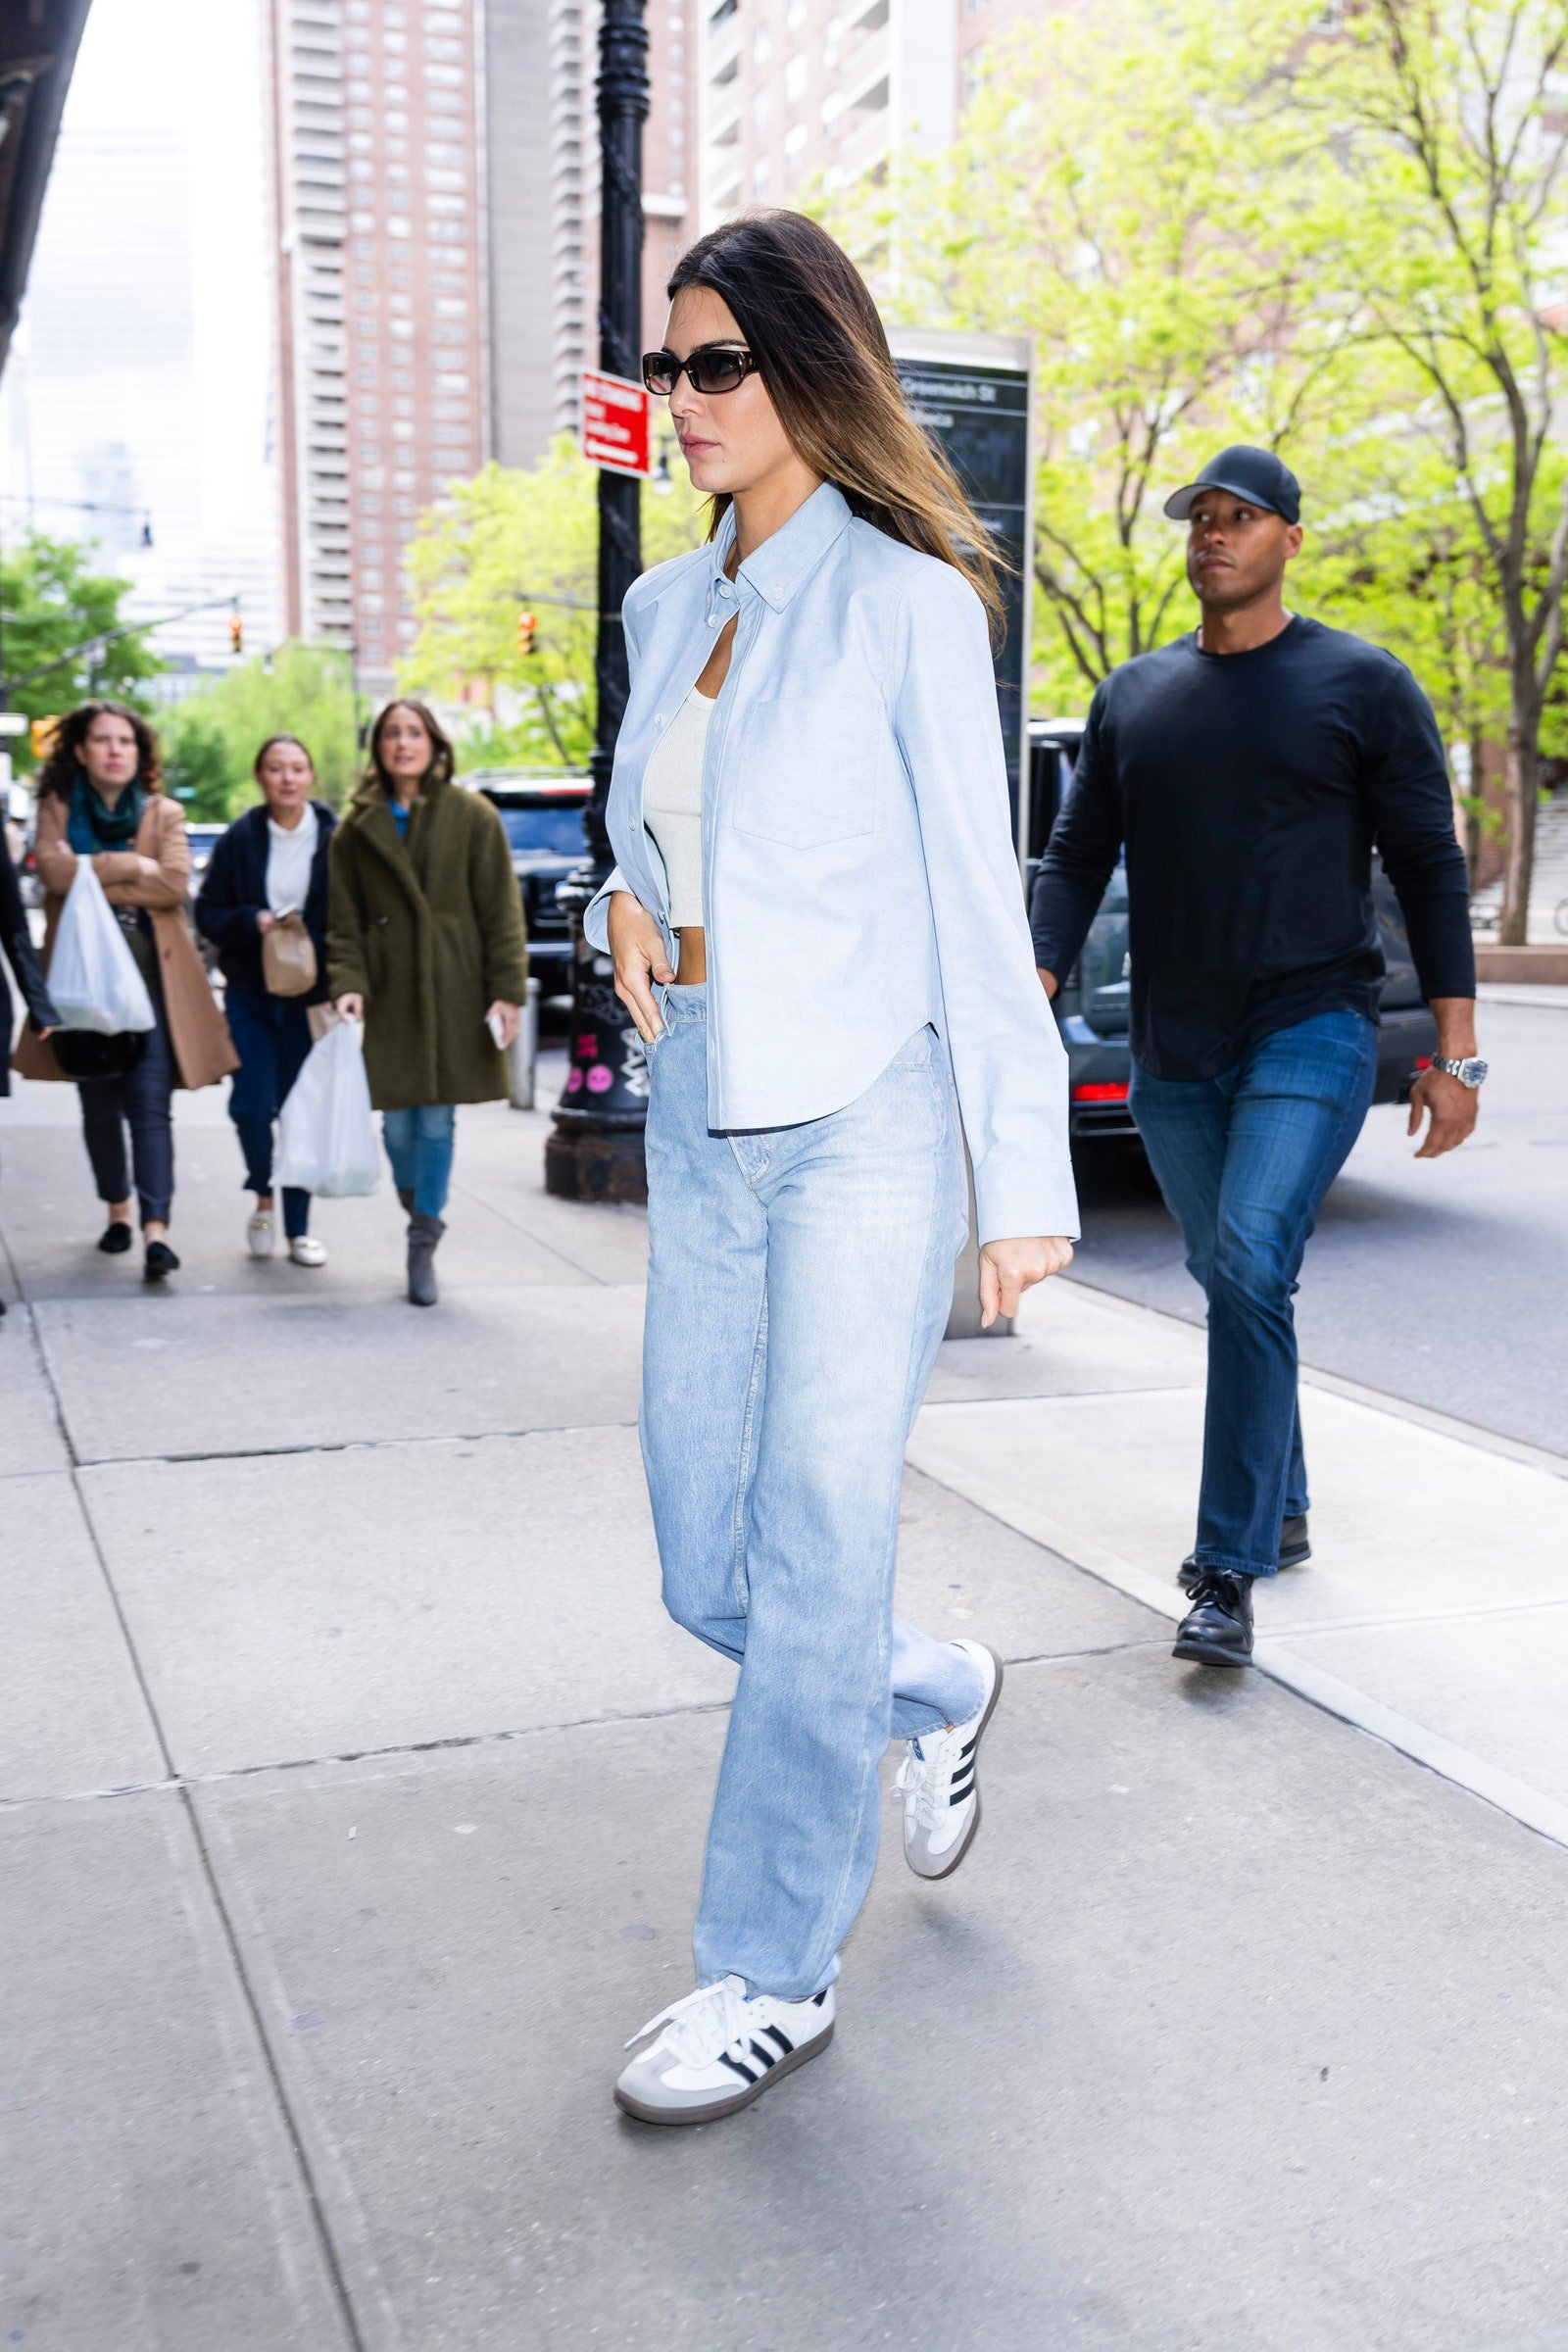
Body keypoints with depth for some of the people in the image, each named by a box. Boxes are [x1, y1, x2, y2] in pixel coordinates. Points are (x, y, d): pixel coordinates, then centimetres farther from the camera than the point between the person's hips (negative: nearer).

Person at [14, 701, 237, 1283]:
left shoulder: (164, 812, 7)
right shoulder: (57, 809, 8)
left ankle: (156, 1228, -18)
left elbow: (175, 882, -9)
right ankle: (117, 1210, 25)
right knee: (99, 1104, 10)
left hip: (151, 977, -2)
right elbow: (55, 870, -11)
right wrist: (134, 865, -11)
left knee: (151, 1105, -11)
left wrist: (95, 881, -11)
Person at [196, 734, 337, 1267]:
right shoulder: (241, 838, 0)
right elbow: (208, 914, 3)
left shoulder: (334, 838, -3)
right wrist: (252, 923, -16)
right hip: (250, 996, 1)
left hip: (310, 997, -1)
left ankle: (298, 1225, 16)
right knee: (251, 1104, -7)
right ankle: (263, 1196, 21)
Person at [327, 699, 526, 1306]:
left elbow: (501, 912, 0)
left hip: (453, 992, -2)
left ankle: (424, 1245, 12)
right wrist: (348, 984, -9)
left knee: (437, 1120, 0)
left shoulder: (472, 817, 2)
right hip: (389, 992, 2)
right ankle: (420, 1218, 28)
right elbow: (343, 921, 7)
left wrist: (506, 991, -7)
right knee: (398, 1121, 2)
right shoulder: (357, 828, 8)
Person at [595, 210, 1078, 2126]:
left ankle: (776, 1972, 17)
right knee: (704, 1573, 10)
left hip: (862, 1129, -6)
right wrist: (621, 910, 0)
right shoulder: (665, 608, 13)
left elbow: (977, 906, -7)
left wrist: (1026, 1180, -9)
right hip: (701, 1127, 7)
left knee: (810, 1563, 0)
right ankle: (931, 1694, 40)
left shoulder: (905, 600, -6)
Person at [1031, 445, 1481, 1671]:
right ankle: (1282, 1509, 32)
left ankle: (1231, 1574, -15)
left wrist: (1455, 1053, -5)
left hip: (1312, 1031, -5)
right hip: (1174, 1051, 5)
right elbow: (1077, 862, 10)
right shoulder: (1133, 697, 11)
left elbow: (1430, 868, 0)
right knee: (1234, 1282, 14)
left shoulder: (1364, 687, 0)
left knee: (1251, 1268, -21)